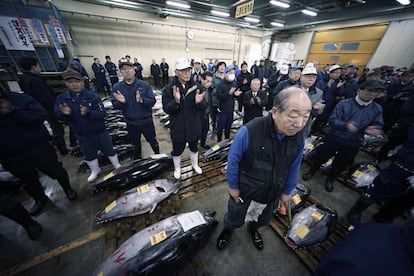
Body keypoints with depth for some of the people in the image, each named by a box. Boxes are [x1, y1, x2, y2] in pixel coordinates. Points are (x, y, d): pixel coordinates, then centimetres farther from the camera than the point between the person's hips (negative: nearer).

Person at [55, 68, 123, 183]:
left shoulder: (93, 96, -16)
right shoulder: (61, 98, -6)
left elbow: (102, 114, -20)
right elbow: (60, 117, -4)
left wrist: (88, 113, -37)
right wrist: (65, 114, -27)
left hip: (99, 131, -3)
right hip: (82, 134, 3)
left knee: (109, 150, 12)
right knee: (89, 154, 20)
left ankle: (117, 165, 36)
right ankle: (95, 170, 44)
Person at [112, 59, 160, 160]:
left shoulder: (144, 84, -9)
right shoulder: (117, 87, -3)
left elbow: (152, 101, -14)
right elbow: (115, 105, -3)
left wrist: (142, 100, -33)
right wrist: (121, 102, -25)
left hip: (146, 121, -2)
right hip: (131, 123, 3)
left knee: (153, 142, 15)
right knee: (135, 144, 22)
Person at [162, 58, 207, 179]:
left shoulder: (196, 87, -5)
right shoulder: (169, 89, -10)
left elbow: (204, 108, -6)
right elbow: (166, 109, -13)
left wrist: (199, 102, -30)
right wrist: (176, 101, -32)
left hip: (194, 125, 2)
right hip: (178, 127, -1)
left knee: (194, 147, 21)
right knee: (177, 150, 16)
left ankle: (195, 164, 49)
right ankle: (177, 168, 44)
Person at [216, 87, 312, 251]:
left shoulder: (299, 139, -17)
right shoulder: (249, 132, -35)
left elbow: (293, 168, -1)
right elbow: (233, 161, -21)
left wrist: (287, 191, 9)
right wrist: (233, 186, -11)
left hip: (272, 190, 4)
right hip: (244, 187, -3)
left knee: (264, 219, 32)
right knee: (235, 217, 24)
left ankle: (254, 229, 67)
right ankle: (228, 230, 60)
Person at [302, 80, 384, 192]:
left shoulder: (377, 109, 1)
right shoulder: (344, 104, -11)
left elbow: (378, 125, 3)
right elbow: (333, 120, -16)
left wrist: (374, 129, -20)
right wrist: (345, 125, -35)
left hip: (353, 143, 3)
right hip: (334, 138, -3)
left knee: (341, 164, 19)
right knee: (321, 157, 10)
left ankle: (330, 179, 43)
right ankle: (311, 171, 37)